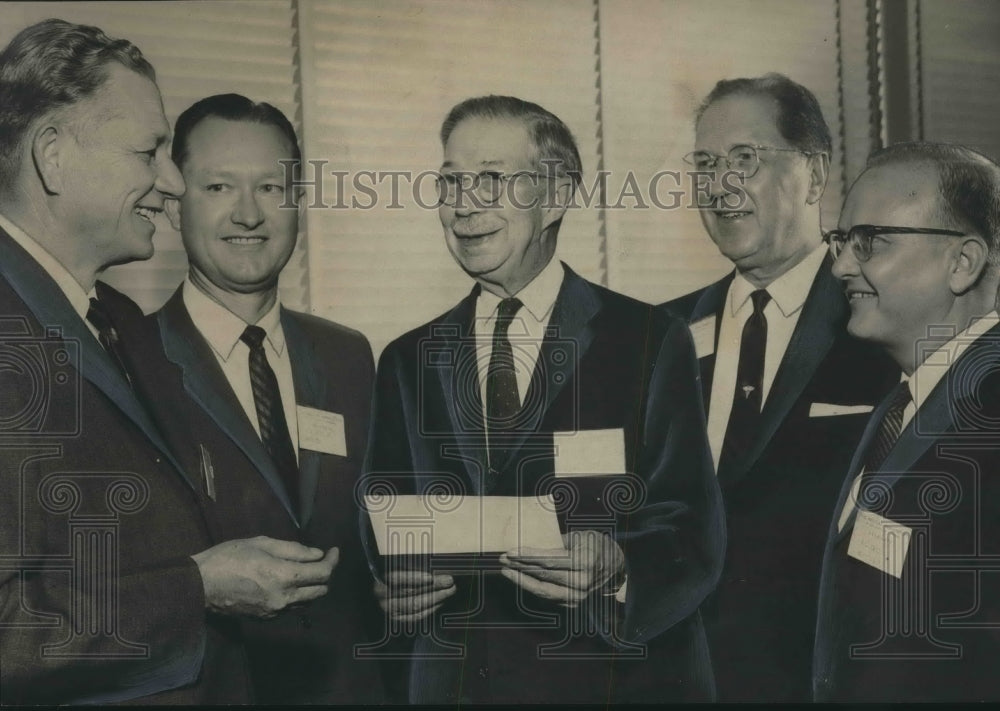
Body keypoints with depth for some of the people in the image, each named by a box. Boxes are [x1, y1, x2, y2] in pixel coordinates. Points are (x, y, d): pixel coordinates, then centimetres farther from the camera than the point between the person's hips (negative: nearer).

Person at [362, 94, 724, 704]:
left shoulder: (651, 343, -6)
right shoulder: (408, 362, 6)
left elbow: (694, 539, -9)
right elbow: (384, 537, 6)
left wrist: (613, 567, -28)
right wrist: (394, 586, -14)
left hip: (613, 681, -3)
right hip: (452, 681, 3)